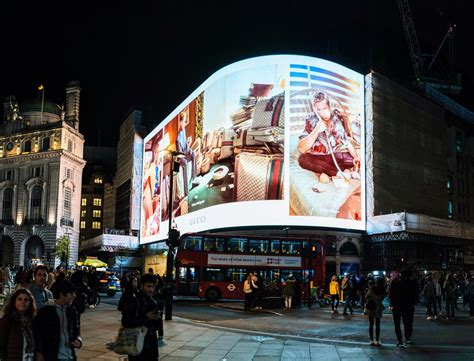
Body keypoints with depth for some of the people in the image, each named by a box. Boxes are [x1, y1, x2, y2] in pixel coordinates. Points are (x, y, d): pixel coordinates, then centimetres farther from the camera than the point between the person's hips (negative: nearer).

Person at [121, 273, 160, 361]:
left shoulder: (153, 302, 12)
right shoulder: (134, 300, -11)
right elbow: (125, 321, -20)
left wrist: (156, 320, -5)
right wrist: (145, 317, -18)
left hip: (151, 344, 7)